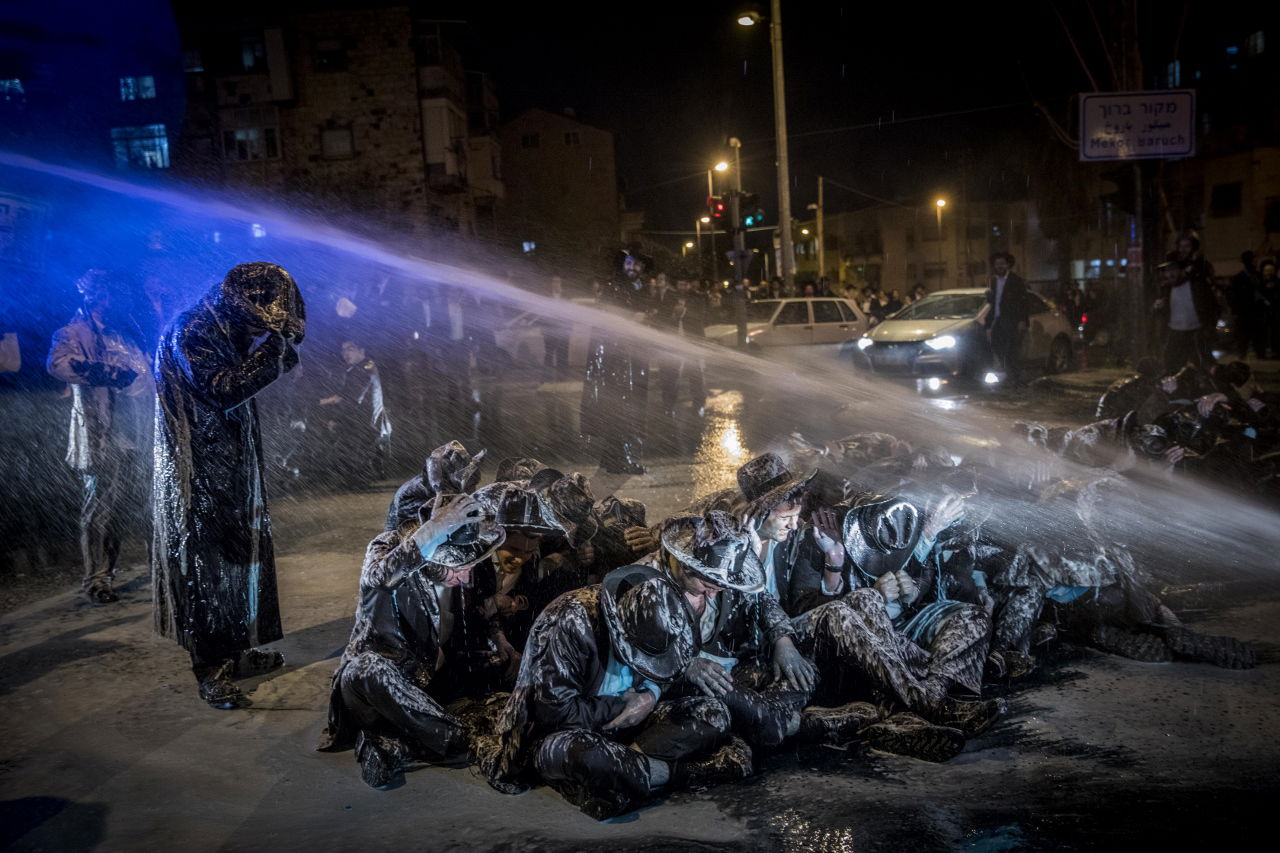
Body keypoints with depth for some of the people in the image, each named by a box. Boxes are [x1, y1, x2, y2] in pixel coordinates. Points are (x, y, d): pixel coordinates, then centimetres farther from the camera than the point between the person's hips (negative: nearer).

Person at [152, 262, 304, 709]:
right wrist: (269, 349, -24)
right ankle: (210, 670, 5)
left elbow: (245, 381, 14)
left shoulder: (230, 330, 9)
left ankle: (235, 649, 26)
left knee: (239, 552, 14)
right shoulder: (190, 332, -17)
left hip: (234, 466, 9)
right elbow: (220, 390, -26)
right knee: (207, 564, -3)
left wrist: (276, 344, 0)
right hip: (201, 474, -9)